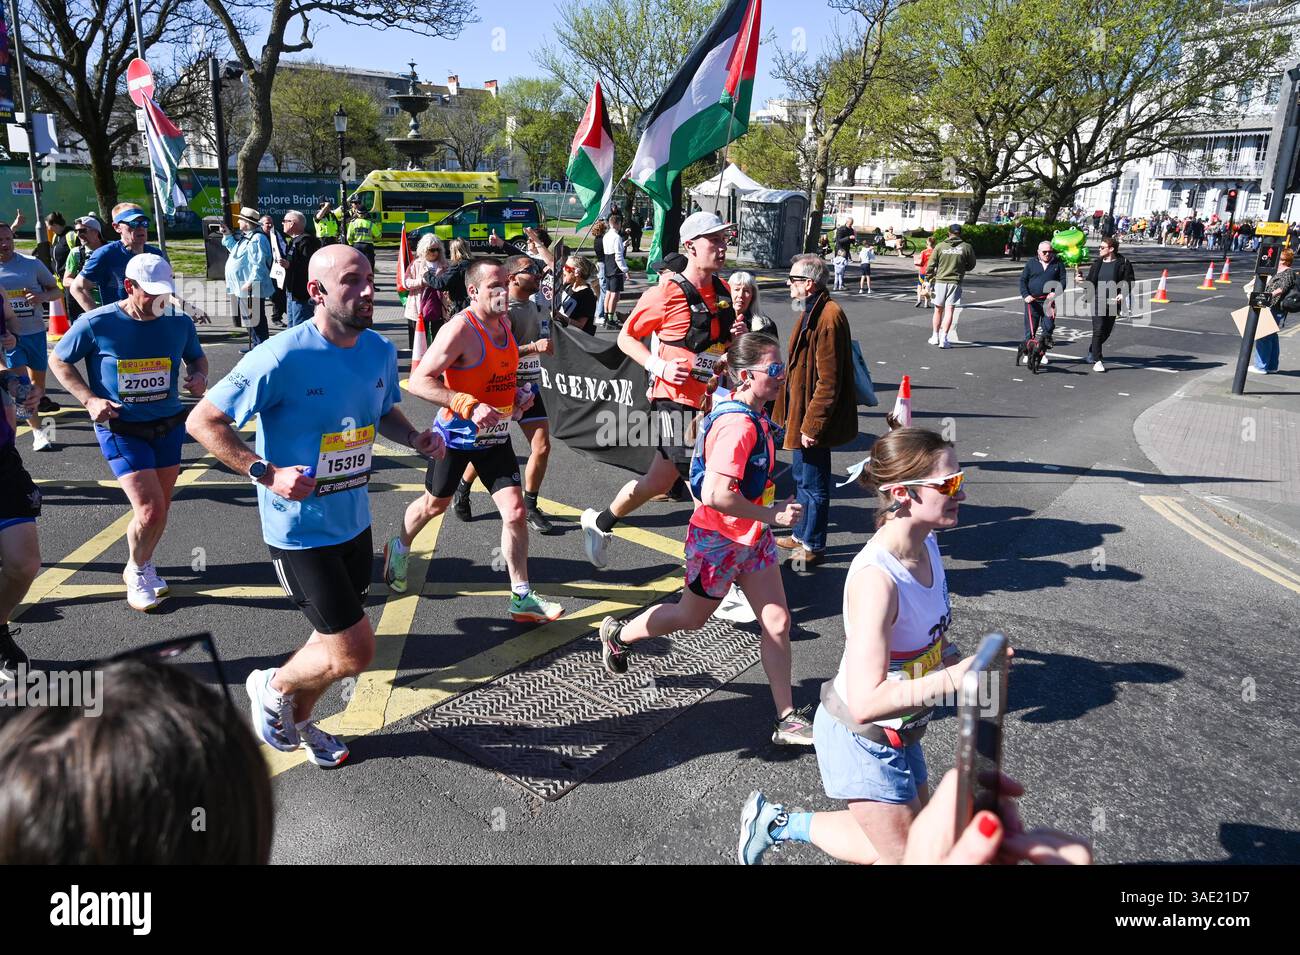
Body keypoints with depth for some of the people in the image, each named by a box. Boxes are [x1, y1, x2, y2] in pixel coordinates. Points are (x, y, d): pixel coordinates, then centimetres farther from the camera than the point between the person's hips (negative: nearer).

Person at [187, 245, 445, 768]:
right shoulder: (283, 357, -22)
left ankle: (297, 722, 49)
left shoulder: (380, 350, -2)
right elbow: (203, 420, -16)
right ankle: (273, 686, 27)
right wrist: (266, 473, -25)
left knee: (336, 639, 22)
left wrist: (416, 438, -4)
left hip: (354, 522, 7)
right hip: (300, 530, -7)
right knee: (355, 652, -4)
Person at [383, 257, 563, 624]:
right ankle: (399, 549, 49)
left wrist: (517, 393, 2)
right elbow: (419, 381, -26)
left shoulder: (504, 321, 3)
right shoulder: (459, 329, -22)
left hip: (495, 436, 6)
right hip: (457, 434, -5)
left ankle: (522, 598, 5)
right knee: (434, 504, 17)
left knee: (515, 512, -4)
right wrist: (470, 406, -33)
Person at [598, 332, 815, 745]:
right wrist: (772, 515, -25)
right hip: (718, 540, -8)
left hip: (752, 538, 8)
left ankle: (786, 718, 16)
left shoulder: (753, 418, 3)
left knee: (777, 621, 6)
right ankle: (618, 634, 40)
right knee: (691, 617, 14)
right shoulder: (738, 425, -28)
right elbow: (715, 495, -34)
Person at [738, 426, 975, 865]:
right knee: (902, 854, 11)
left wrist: (959, 660, -5)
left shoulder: (926, 545, -7)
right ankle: (776, 822, 23)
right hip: (862, 741, -8)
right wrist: (953, 679, -36)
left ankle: (775, 822, 35)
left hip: (900, 733, 8)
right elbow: (866, 702, -38)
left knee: (915, 840, 25)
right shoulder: (876, 578, -34)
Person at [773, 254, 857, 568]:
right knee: (802, 478, 21)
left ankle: (813, 546, 16)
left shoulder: (828, 317, -22)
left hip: (813, 417, -10)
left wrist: (812, 424, -22)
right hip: (801, 413, 10)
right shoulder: (812, 312, 12)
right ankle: (802, 535, 35)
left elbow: (828, 381, -24)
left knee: (813, 483, 3)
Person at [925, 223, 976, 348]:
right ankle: (944, 338, -8)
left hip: (940, 281, 1)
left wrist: (930, 280, 11)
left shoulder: (939, 247, -1)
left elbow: (930, 266, -1)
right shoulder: (966, 247, -1)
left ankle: (935, 336, 21)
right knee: (949, 311, -1)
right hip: (955, 282, -1)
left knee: (938, 310, 14)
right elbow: (971, 264, 10)